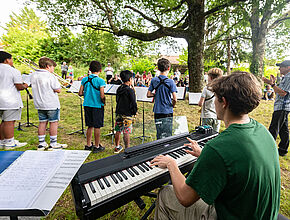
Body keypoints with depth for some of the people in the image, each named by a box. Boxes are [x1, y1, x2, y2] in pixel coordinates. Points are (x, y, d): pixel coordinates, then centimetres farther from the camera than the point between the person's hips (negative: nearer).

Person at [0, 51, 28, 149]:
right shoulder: (14, 71, -11)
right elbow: (19, 87, -13)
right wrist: (25, 86, 6)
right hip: (10, 101, -7)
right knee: (9, 122, -2)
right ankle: (9, 143, 6)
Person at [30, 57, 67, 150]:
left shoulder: (33, 75, 6)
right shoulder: (50, 76, -16)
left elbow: (36, 87, 16)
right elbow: (58, 90, -15)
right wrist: (57, 84, 3)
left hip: (39, 104, 7)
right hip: (52, 104, -7)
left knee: (42, 122, 14)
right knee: (54, 122, 3)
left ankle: (41, 144, 22)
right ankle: (53, 144, 10)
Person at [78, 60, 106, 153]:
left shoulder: (84, 79, 2)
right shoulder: (100, 81, -12)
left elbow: (80, 93, 3)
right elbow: (102, 96, -18)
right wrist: (104, 102, 1)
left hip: (87, 105, 5)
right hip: (97, 106, -5)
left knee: (90, 126, 16)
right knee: (97, 127, 5)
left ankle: (88, 145, 27)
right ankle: (97, 146, 16)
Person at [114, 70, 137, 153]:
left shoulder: (119, 89, 6)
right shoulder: (130, 90, -14)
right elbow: (133, 103, -13)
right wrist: (134, 112, 0)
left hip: (118, 113, 7)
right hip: (127, 114, -6)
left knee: (118, 131, 15)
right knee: (126, 132, 0)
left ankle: (117, 147, 29)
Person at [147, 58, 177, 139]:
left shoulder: (154, 80, -1)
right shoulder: (170, 81, -10)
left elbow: (148, 94, 3)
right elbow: (175, 99, -13)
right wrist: (172, 105, 6)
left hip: (157, 111, 3)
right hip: (168, 112, -3)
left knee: (159, 135, 13)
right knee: (167, 135, 8)